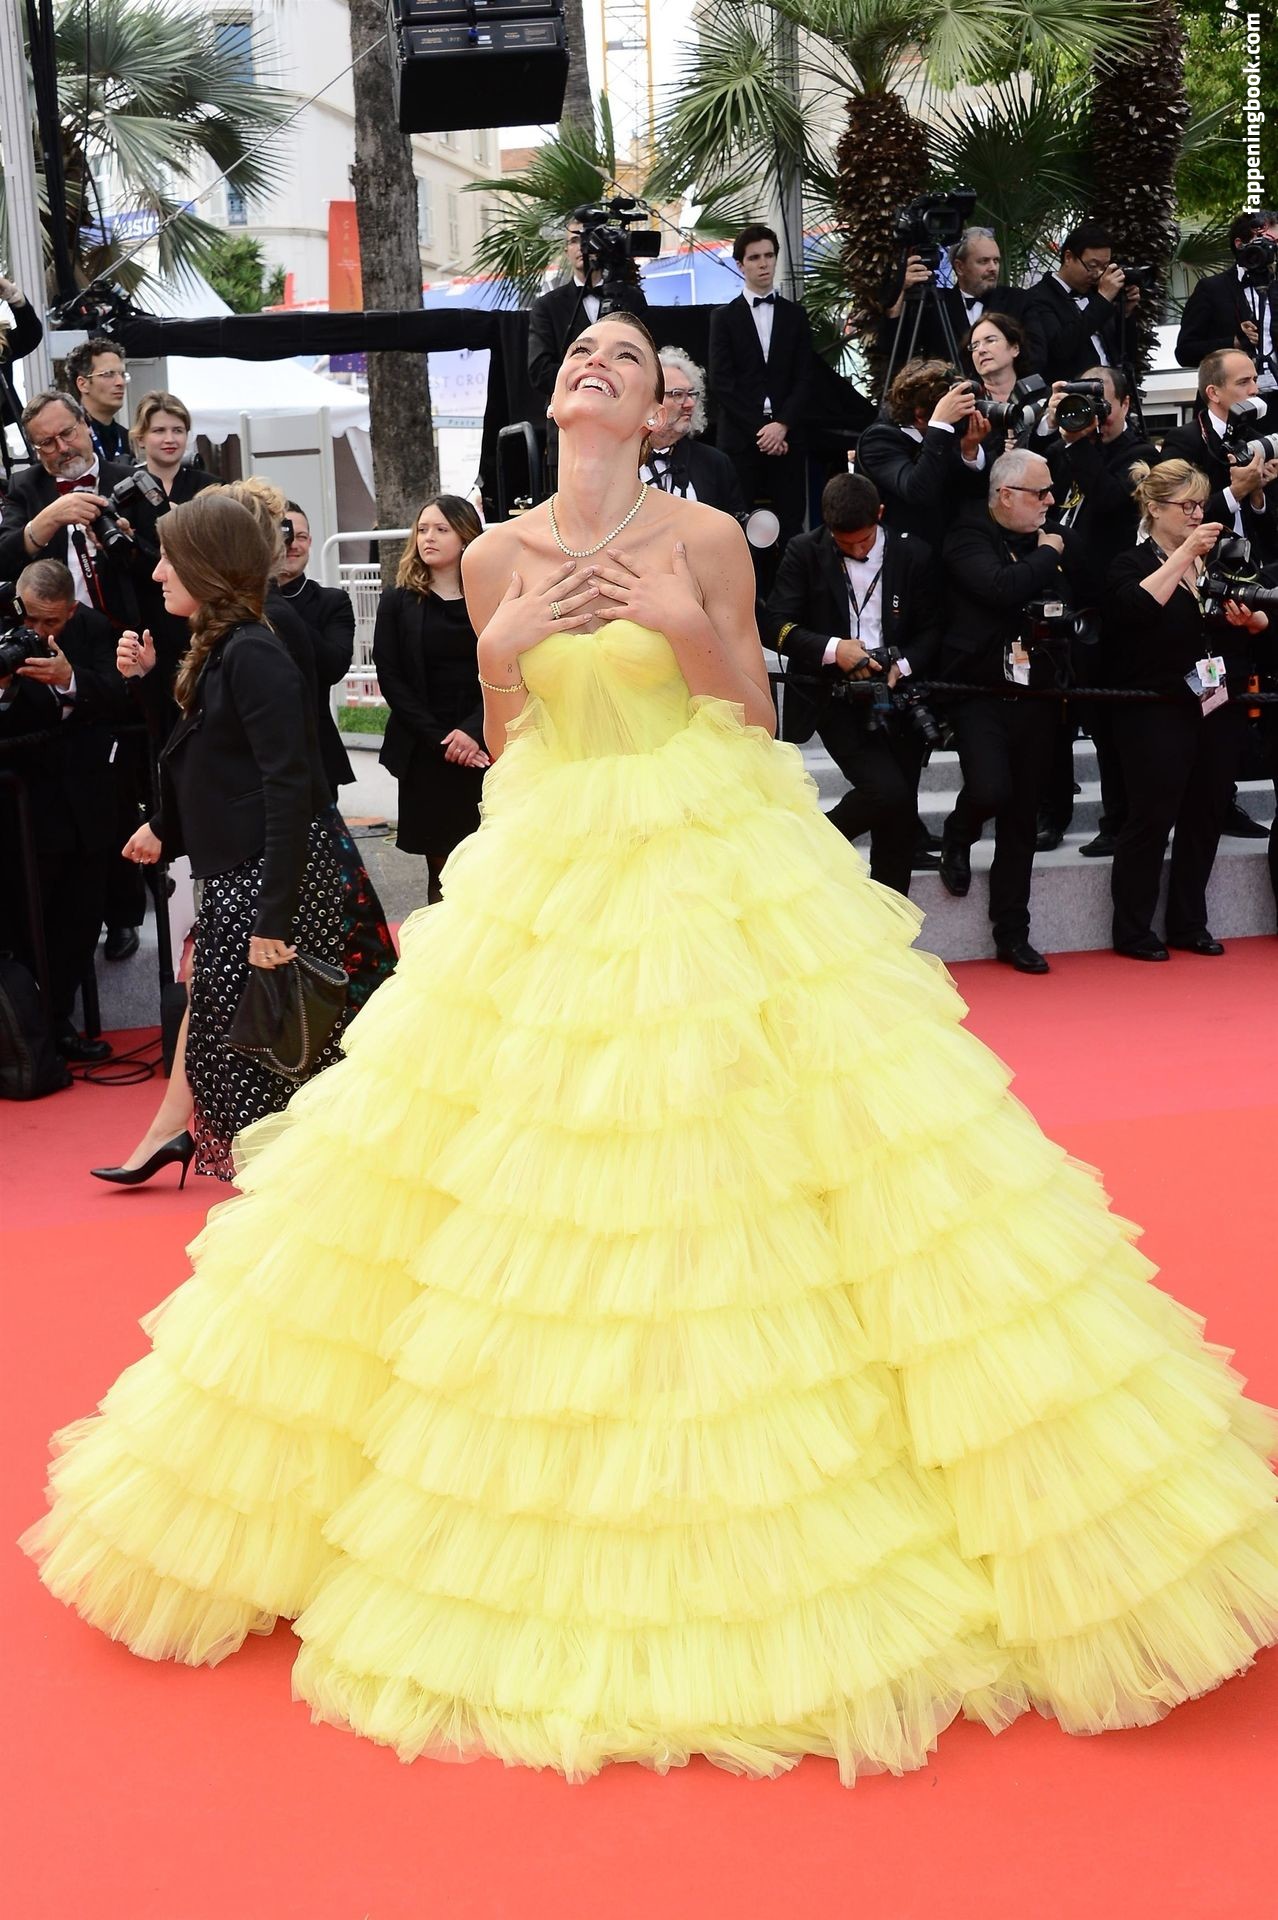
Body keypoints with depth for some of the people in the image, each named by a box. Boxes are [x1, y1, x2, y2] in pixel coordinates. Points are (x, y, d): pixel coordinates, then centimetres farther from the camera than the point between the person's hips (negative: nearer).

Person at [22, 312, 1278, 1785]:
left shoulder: (705, 537, -1)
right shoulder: (499, 557, 6)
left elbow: (757, 721, 2)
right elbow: (501, 748, 10)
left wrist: (694, 631, -15)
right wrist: (505, 652, -9)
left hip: (723, 875, -2)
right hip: (549, 879, 3)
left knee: (733, 1193, -4)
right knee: (534, 1193, 5)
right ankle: (539, 1536, 22)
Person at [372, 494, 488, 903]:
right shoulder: (398, 601, 5)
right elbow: (390, 678, 0)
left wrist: (474, 731, -16)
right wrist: (439, 739, -10)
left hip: (485, 749, 0)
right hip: (426, 755, 1)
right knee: (441, 867, 3)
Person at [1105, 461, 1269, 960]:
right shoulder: (1132, 565, -3)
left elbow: (1261, 619, 16)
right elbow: (1138, 607, -25)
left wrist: (1251, 619, -7)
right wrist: (1185, 554, -21)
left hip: (1220, 708, 6)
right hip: (1159, 711, -6)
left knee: (1206, 816, 10)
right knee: (1151, 818, -4)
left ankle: (1189, 923, 20)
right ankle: (1132, 932, 4)